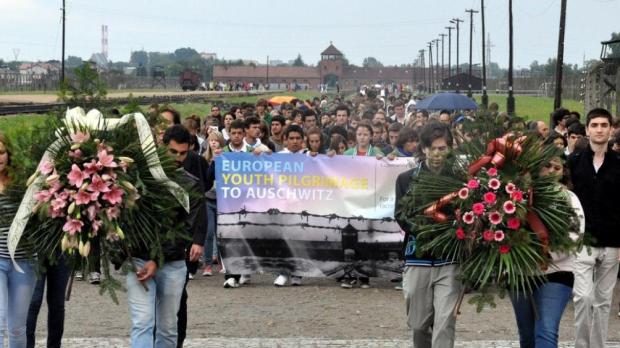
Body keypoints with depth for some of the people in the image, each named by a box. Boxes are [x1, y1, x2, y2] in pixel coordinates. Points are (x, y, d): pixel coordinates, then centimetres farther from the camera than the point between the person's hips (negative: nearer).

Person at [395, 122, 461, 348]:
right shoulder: (406, 179, 7)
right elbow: (400, 217, 0)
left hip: (449, 260, -2)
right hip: (417, 259, 2)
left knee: (444, 324, -9)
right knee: (419, 323, 12)